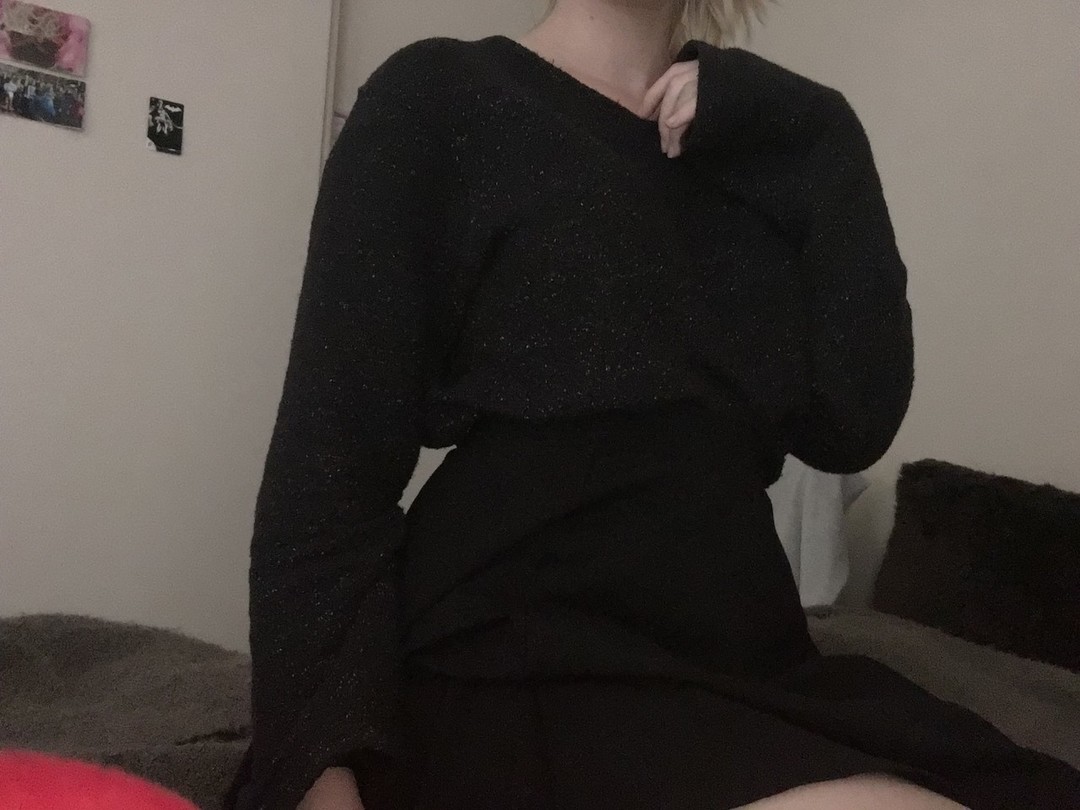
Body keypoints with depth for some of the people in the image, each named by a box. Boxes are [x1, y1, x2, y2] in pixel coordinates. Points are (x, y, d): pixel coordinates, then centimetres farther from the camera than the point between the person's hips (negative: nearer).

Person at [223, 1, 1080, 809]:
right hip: (516, 676, -5)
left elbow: (850, 423, -1)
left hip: (740, 658, 6)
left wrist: (812, 146, -5)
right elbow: (333, 455, -7)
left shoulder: (750, 147, 14)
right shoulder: (437, 101, -1)